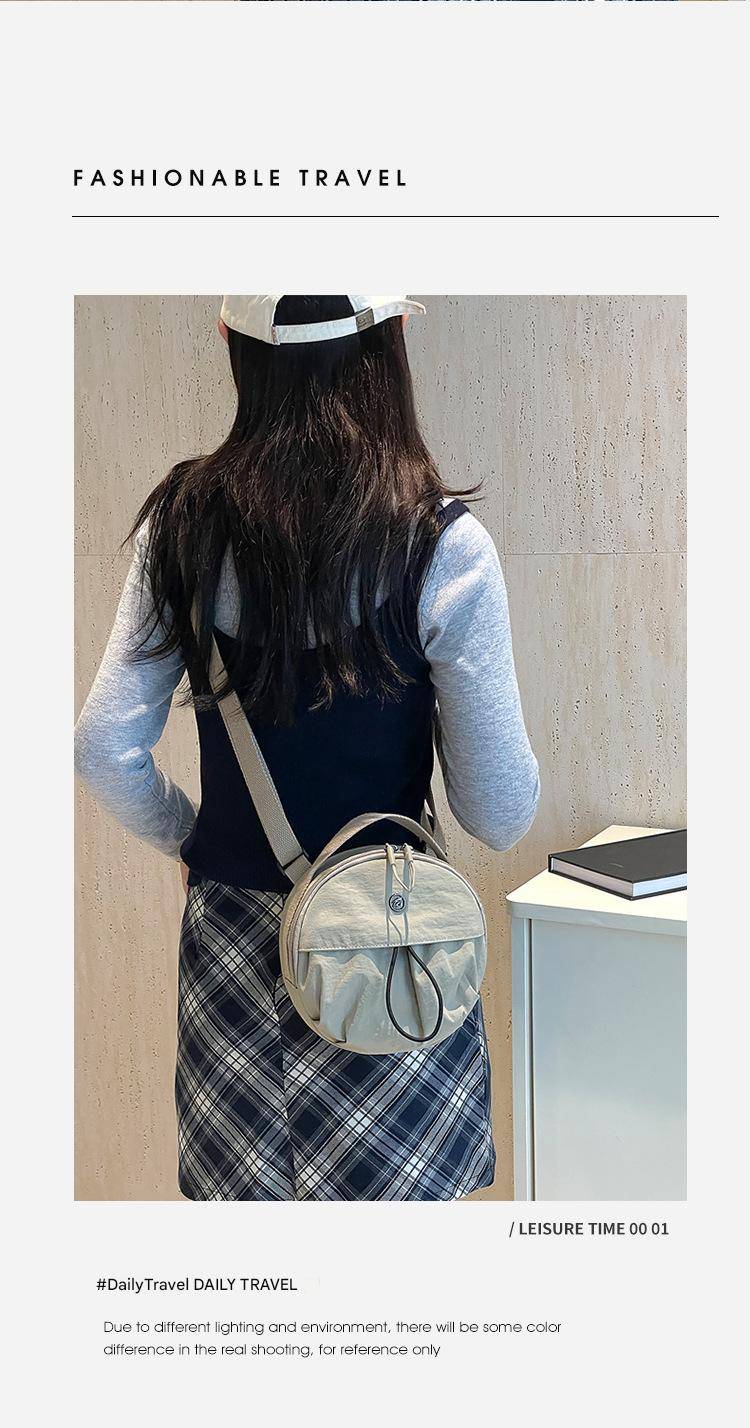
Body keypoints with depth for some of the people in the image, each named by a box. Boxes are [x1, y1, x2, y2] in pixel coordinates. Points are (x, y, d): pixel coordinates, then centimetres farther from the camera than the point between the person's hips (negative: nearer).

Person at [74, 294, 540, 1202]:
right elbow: (499, 816, -13)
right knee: (395, 1194, 16)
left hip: (228, 933, 3)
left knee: (245, 1192, 20)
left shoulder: (183, 523, -5)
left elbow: (104, 751, -4)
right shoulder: (441, 545, -15)